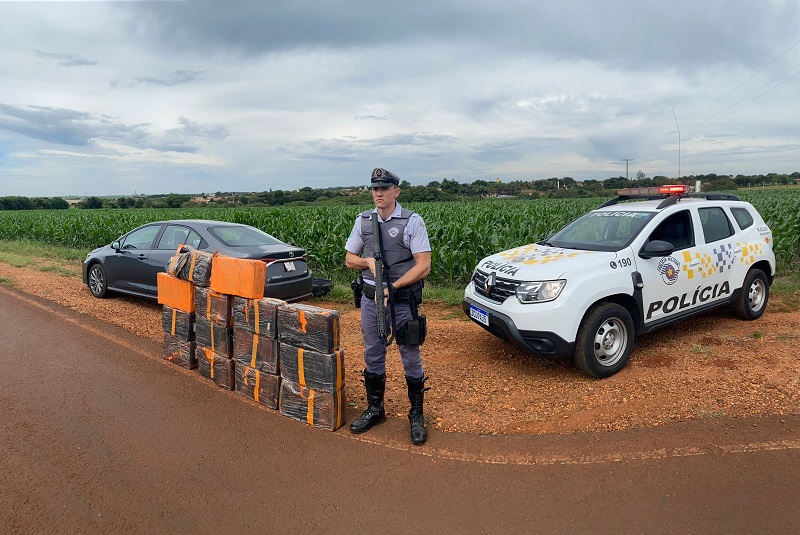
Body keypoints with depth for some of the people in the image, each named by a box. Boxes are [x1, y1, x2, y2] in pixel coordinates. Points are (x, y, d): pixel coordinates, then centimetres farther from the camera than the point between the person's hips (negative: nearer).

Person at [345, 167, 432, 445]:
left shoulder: (412, 221, -9)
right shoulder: (363, 221, 6)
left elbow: (423, 266, -14)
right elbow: (349, 258, 13)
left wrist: (393, 287, -20)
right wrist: (368, 261, -9)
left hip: (403, 300, -4)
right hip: (371, 299, 5)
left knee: (411, 357, 4)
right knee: (372, 356, 14)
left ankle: (416, 415, 21)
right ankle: (374, 410, 31)